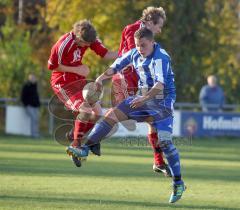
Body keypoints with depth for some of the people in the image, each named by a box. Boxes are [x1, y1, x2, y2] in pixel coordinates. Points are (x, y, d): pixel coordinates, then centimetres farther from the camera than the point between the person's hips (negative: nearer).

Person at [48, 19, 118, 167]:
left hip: (78, 80, 7)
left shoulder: (90, 39, -9)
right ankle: (76, 146, -13)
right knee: (85, 108, -24)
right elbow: (52, 66, -17)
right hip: (62, 83, -7)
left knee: (97, 110, 1)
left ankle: (73, 134, 17)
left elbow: (105, 53, -6)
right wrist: (77, 69, -19)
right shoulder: (63, 45, -27)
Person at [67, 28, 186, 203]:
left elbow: (160, 84, -37)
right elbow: (117, 65, 15)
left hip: (162, 101, -7)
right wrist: (102, 77, -2)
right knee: (112, 115, -4)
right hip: (143, 98, 7)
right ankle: (85, 149, -1)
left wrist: (145, 98, -52)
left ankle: (178, 183, -8)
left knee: (165, 141, -17)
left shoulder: (160, 58, -23)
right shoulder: (135, 54, 0)